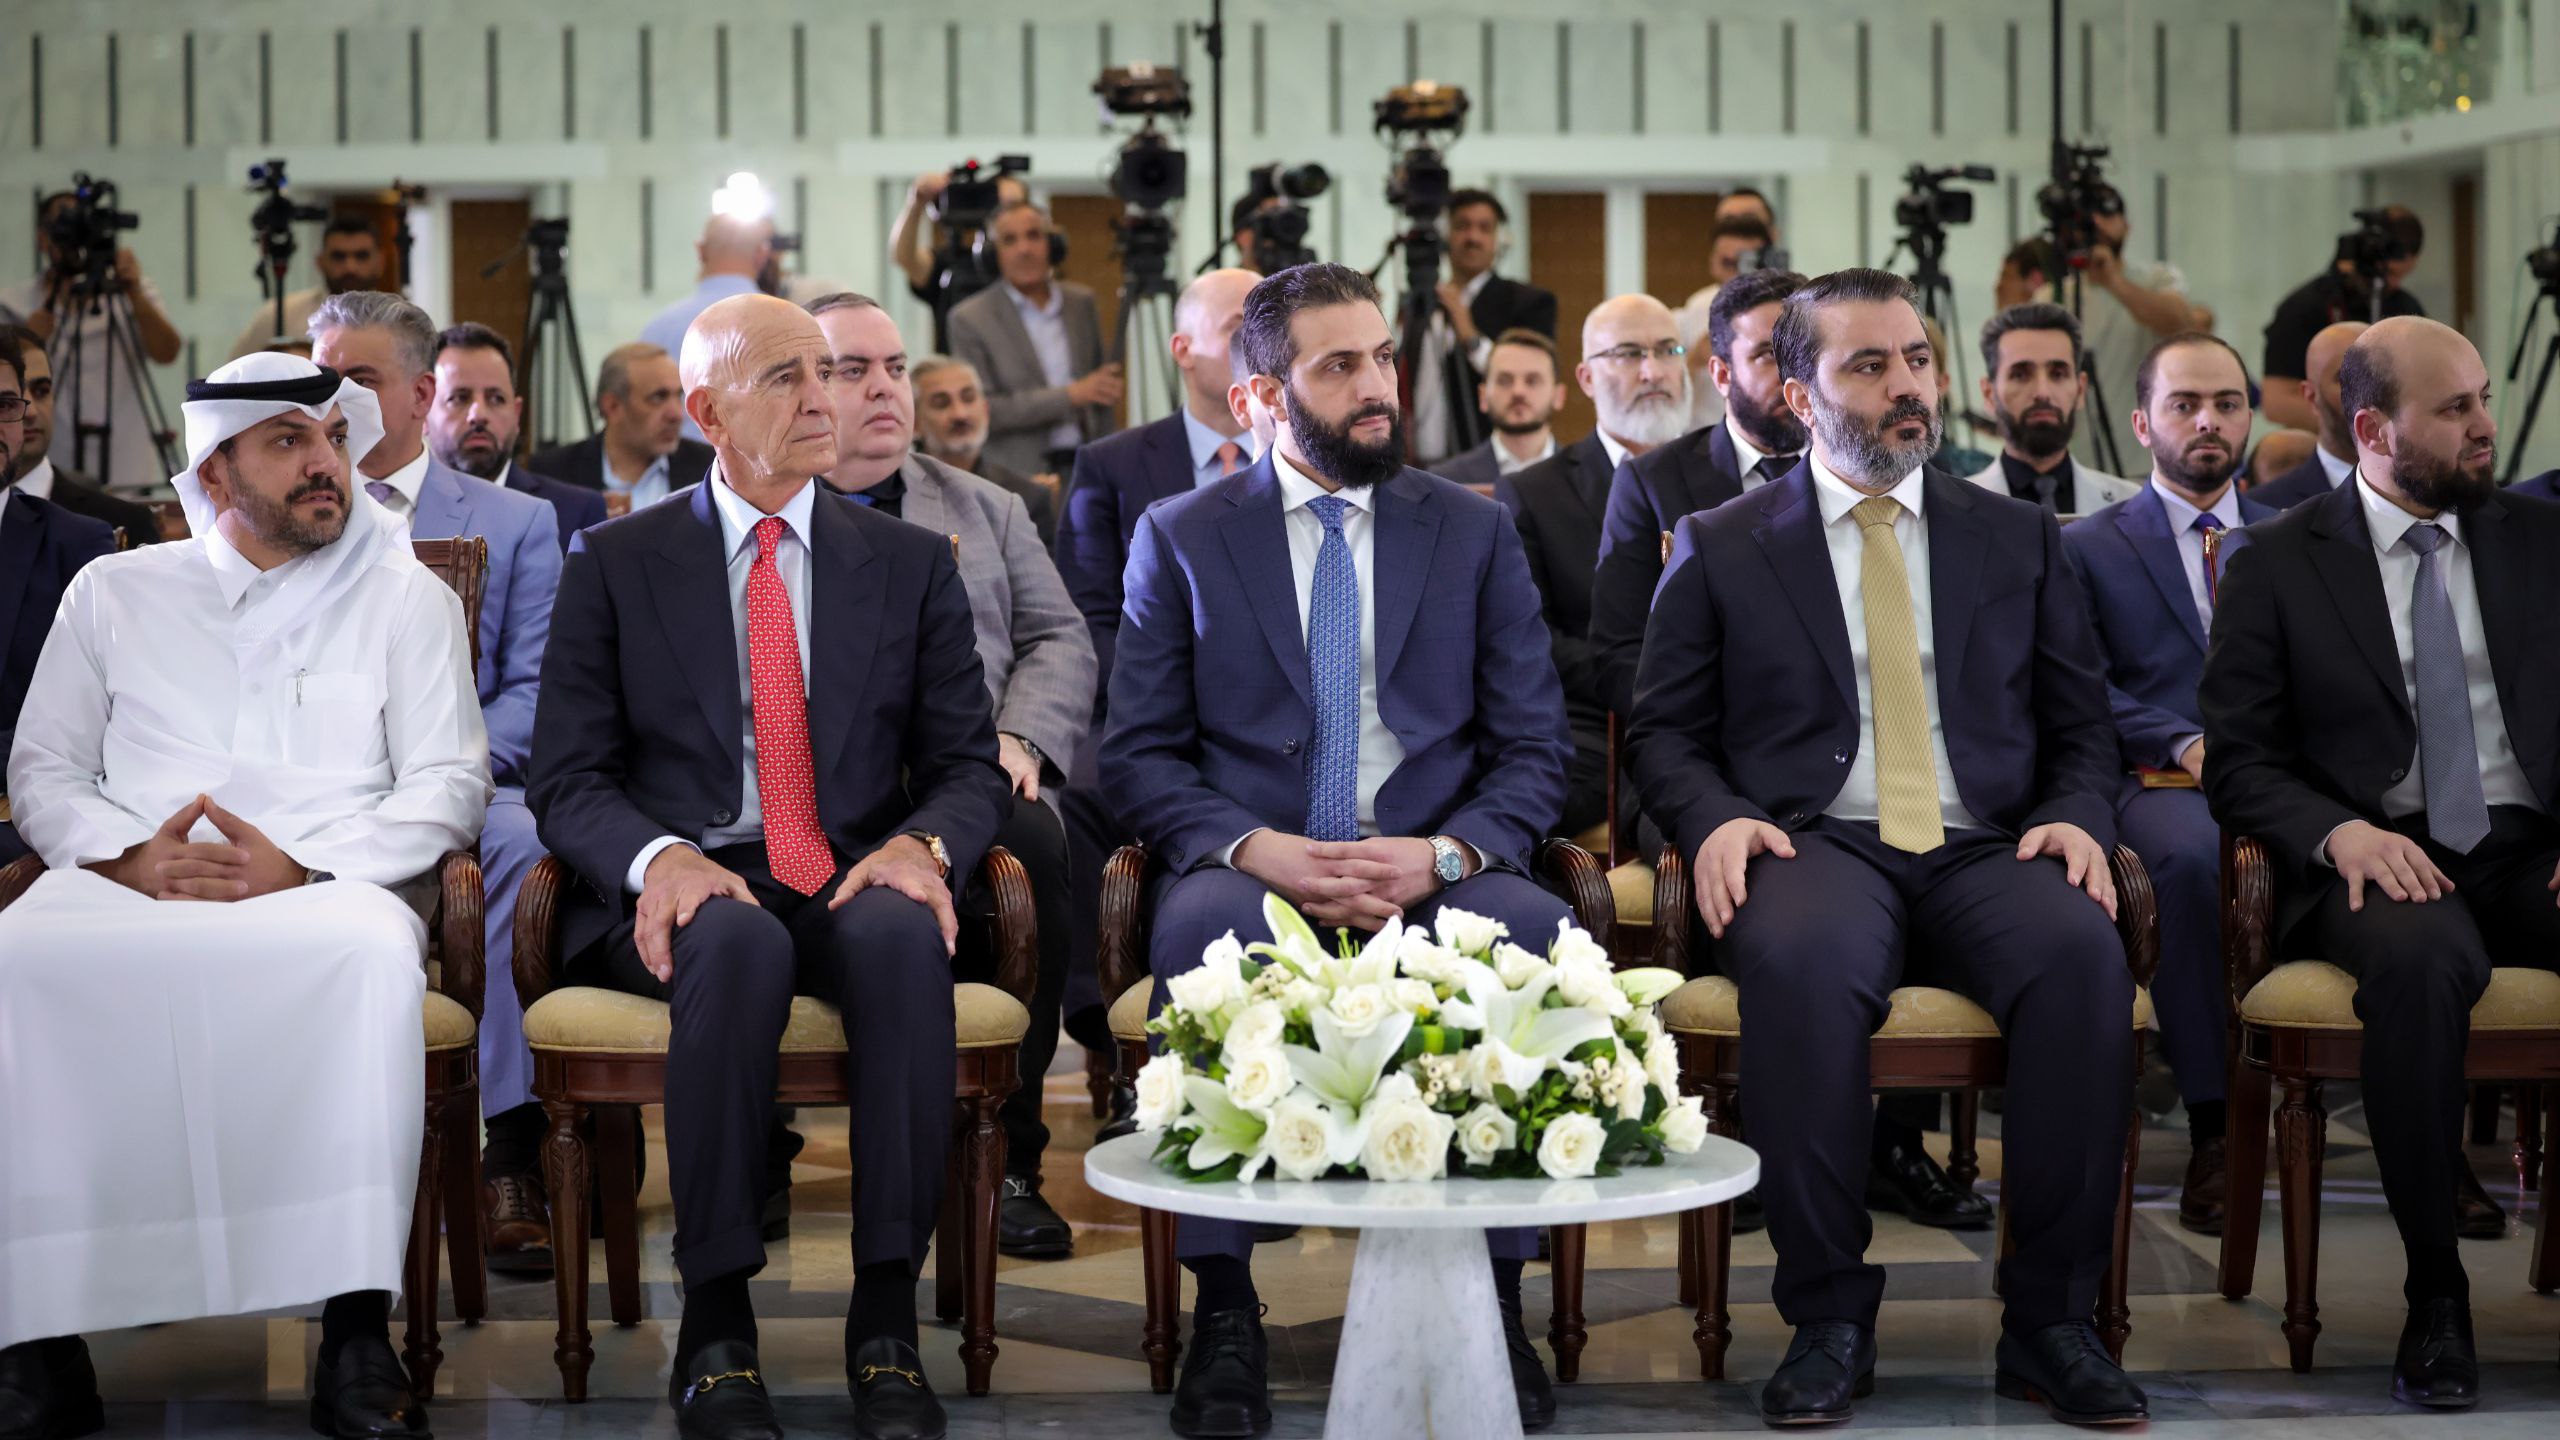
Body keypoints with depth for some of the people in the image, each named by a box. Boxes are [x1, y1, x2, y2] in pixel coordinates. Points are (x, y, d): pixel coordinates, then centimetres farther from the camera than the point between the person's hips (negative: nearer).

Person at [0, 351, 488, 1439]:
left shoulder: (407, 599, 18)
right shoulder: (115, 591, 23)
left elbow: (448, 786, 7)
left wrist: (297, 865, -10)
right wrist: (131, 858, -7)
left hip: (322, 888, -1)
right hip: (129, 885, 1)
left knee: (371, 953, -38)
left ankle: (355, 1330, -37)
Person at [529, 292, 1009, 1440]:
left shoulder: (912, 563, 15)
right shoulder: (615, 564, 10)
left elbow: (968, 765, 10)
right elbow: (568, 778, 3)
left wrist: (921, 845, -13)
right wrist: (658, 857, -18)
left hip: (856, 884, 1)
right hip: (685, 895, -1)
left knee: (903, 936, -35)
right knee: (739, 944, -37)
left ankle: (886, 1321, -30)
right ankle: (714, 1324, -29)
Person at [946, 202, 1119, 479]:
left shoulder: (1081, 302, 11)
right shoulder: (970, 318, -3)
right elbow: (980, 411, -10)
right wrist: (1071, 395, -13)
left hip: (1084, 467, 4)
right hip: (1018, 476, -4)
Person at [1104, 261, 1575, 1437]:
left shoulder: (1475, 533, 12)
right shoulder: (1181, 536, 10)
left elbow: (1534, 754, 8)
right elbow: (1137, 756, 4)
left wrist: (1442, 853, -13)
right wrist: (1256, 848, -15)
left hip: (1434, 872, 1)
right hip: (1251, 867, -1)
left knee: (1538, 928, -33)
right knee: (1202, 927, -37)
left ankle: (1492, 1296, -23)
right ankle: (1223, 1307, -27)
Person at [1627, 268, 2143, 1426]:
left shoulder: (2017, 538, 19)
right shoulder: (1720, 548, 14)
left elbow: (2081, 727, 18)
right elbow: (1663, 730, 12)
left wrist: (2077, 817, -4)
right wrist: (1714, 818, -10)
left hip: (1986, 853, 2)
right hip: (1816, 849, -2)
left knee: (2082, 951, -33)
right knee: (1799, 961, -38)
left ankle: (2050, 1319, -22)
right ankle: (1827, 1319, -25)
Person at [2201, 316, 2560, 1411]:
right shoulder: (2277, 565, 7)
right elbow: (2237, 762, 3)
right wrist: (2339, 833, -16)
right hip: (2384, 861, -2)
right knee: (2421, 956, -38)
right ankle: (2436, 1294, -24)